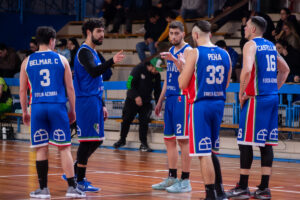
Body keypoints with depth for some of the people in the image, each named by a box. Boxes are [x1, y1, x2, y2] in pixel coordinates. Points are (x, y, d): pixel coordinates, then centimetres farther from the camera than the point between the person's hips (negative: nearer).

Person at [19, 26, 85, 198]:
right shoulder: (61, 60, 4)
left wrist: (25, 112, 20)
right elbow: (70, 88, 5)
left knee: (41, 148, 7)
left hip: (37, 107, 1)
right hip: (58, 106, -1)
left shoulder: (27, 62, 7)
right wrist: (72, 110, 14)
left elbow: (23, 90, 10)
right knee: (65, 147, 2)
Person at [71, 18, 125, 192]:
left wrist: (102, 105, 23)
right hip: (87, 101, -10)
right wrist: (111, 62, -41)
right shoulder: (84, 52, -10)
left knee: (96, 140, 11)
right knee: (88, 140, -7)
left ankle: (74, 172, 20)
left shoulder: (93, 52, 20)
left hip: (95, 101, 10)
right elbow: (93, 72, -27)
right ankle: (80, 180, -1)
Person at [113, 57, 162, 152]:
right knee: (126, 120, 4)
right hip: (132, 100, -2)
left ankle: (143, 144, -5)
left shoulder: (156, 75, -1)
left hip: (146, 102, 2)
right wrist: (136, 96, -23)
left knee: (144, 122, -11)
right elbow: (129, 83, -15)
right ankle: (122, 140, 23)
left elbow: (158, 91, 10)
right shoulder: (139, 69, -14)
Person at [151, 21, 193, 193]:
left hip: (182, 98, -9)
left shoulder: (188, 50, -9)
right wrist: (160, 101, 23)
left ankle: (185, 181, -6)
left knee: (183, 140, -8)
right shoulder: (171, 51, 17)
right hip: (170, 99, 9)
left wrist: (173, 59, -38)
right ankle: (172, 178, 17)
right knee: (169, 139, 10)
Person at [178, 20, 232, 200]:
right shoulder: (224, 54, 8)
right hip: (218, 104, 6)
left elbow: (183, 84, -9)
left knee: (204, 152, -2)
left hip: (201, 104, -6)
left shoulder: (195, 53, -9)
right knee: (212, 151, 19)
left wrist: (182, 69, 11)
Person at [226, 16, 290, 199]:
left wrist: (241, 93, -12)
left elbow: (247, 70, -24)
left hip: (256, 98, -8)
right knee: (266, 144, 8)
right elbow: (285, 70, 26)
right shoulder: (271, 46, 17)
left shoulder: (251, 45, -8)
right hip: (272, 98, 8)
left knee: (246, 143, -2)